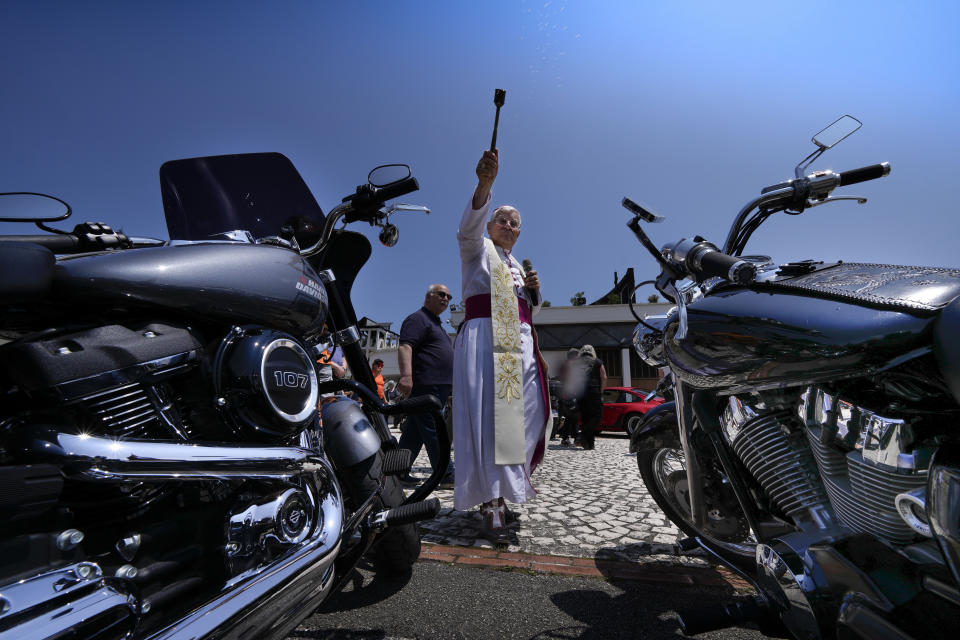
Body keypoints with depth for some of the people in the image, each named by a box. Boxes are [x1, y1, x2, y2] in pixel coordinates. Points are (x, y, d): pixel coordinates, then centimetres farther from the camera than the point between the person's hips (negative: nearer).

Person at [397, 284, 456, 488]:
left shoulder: (436, 324, 27)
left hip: (438, 387, 10)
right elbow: (405, 347, -20)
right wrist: (406, 374, -35)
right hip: (425, 385, -10)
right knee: (433, 432, -7)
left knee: (414, 432, 11)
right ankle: (448, 476, -5)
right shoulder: (418, 319, -5)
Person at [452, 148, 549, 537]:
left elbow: (531, 313, 30)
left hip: (519, 344, 7)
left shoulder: (517, 265, 27)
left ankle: (507, 485, 15)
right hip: (484, 337, -6)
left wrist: (534, 290, 7)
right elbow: (468, 228, -18)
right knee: (486, 414, -14)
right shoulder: (479, 249, 8)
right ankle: (491, 500, -12)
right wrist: (484, 185, -34)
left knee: (526, 414, -1)